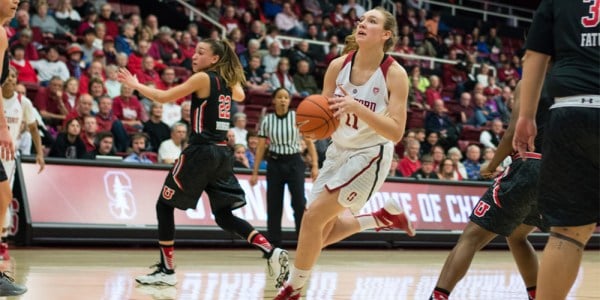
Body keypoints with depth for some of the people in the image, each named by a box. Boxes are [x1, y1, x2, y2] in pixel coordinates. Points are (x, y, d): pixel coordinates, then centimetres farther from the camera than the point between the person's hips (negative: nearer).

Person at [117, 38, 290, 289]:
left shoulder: (203, 78, -9)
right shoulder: (226, 81, 12)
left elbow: (163, 97, -9)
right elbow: (240, 96, 37)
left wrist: (135, 84, 4)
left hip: (201, 152, -8)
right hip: (222, 153, 8)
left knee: (164, 206, 5)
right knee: (224, 216, 11)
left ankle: (167, 270, 6)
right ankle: (271, 252, -5)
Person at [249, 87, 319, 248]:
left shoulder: (297, 117, -3)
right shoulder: (267, 120, 1)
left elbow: (309, 142, 1)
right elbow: (261, 148, 5)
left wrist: (315, 165, -7)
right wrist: (255, 172, 2)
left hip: (294, 162, -2)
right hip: (274, 164, 2)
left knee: (300, 204, -11)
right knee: (273, 206, 2)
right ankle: (273, 246, 9)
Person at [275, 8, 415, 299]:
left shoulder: (395, 74, -19)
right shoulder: (338, 66, -7)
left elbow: (396, 132, -23)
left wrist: (359, 108, -35)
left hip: (369, 155, -6)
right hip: (339, 151, 6)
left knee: (313, 217, -13)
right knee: (320, 234, 10)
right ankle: (384, 217, 30)